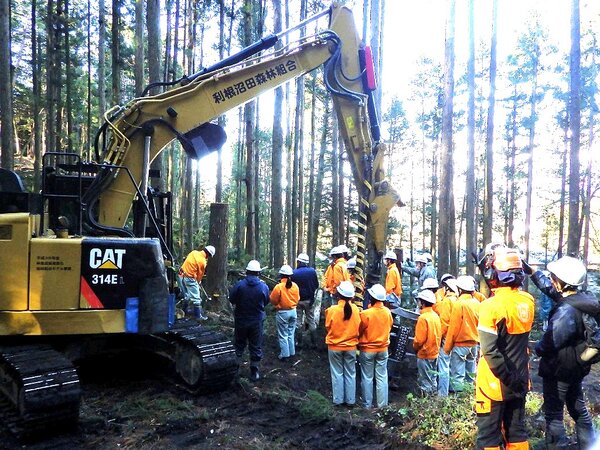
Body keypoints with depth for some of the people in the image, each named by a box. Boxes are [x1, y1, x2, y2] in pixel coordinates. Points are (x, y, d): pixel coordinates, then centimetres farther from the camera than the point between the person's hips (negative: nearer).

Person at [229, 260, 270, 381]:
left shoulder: (239, 285, -16)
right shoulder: (263, 287, -12)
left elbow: (231, 299, -5)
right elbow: (266, 302, 2)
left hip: (241, 320, 0)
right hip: (257, 321, 0)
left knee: (239, 345, 17)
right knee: (256, 347, 11)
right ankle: (254, 373, 17)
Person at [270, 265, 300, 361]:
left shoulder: (278, 287, -20)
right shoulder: (295, 286, -5)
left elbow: (273, 300, -12)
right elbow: (297, 299, 5)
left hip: (282, 313, -5)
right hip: (293, 311, 5)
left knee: (283, 335, 7)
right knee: (291, 333, 18)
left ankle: (284, 355, 11)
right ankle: (291, 352, 25)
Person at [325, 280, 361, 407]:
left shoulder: (332, 310, -19)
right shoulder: (355, 309, -14)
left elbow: (327, 327, -5)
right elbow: (358, 327, -3)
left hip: (334, 346, -1)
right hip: (351, 346, 2)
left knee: (337, 374, 13)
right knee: (350, 374, 14)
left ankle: (338, 400, 20)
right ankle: (350, 400, 22)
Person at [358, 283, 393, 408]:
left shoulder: (365, 314, -22)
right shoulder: (388, 312, -10)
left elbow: (359, 331, -9)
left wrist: (359, 343, 10)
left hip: (367, 349, -3)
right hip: (383, 349, 3)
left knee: (367, 378, 10)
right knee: (382, 377, 13)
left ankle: (367, 404, 18)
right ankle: (382, 404, 20)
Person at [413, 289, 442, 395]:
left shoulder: (423, 318, -21)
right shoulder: (435, 315, 2)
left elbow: (419, 340, -20)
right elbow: (438, 335, 8)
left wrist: (415, 347, -2)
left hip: (424, 354, -8)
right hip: (434, 352, 8)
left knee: (425, 381, 3)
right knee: (432, 378, 19)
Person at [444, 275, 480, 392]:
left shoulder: (459, 304, -16)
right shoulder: (477, 303, 1)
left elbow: (453, 328, -14)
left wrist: (447, 347, -6)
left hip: (460, 344, -6)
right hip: (474, 344, 7)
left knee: (457, 375, 0)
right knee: (471, 374, 15)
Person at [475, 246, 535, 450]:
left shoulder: (491, 306, -22)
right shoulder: (528, 301, -4)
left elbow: (490, 351, -24)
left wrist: (507, 378, -16)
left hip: (494, 383, -6)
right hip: (520, 381, 6)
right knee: (517, 431, 20)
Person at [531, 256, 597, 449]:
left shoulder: (565, 311, -31)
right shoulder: (584, 299, -4)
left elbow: (549, 343, -28)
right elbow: (549, 288, 10)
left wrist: (538, 348, -6)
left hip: (559, 370, -9)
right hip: (576, 368, 9)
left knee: (553, 413, 5)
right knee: (578, 408, 24)